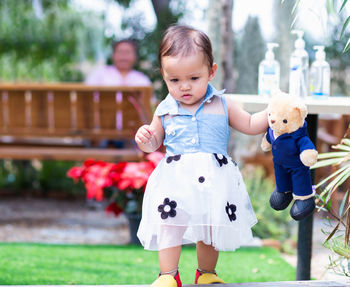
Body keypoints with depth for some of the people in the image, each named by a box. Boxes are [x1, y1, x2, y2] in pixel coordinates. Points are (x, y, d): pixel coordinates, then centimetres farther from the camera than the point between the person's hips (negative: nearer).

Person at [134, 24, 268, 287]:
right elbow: (155, 143, 15)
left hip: (213, 180, 1)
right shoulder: (165, 111, 5)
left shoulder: (222, 105, 5)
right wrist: (144, 139, -8)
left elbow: (249, 125, 14)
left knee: (211, 230, 10)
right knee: (170, 225, -7)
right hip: (175, 181, -1)